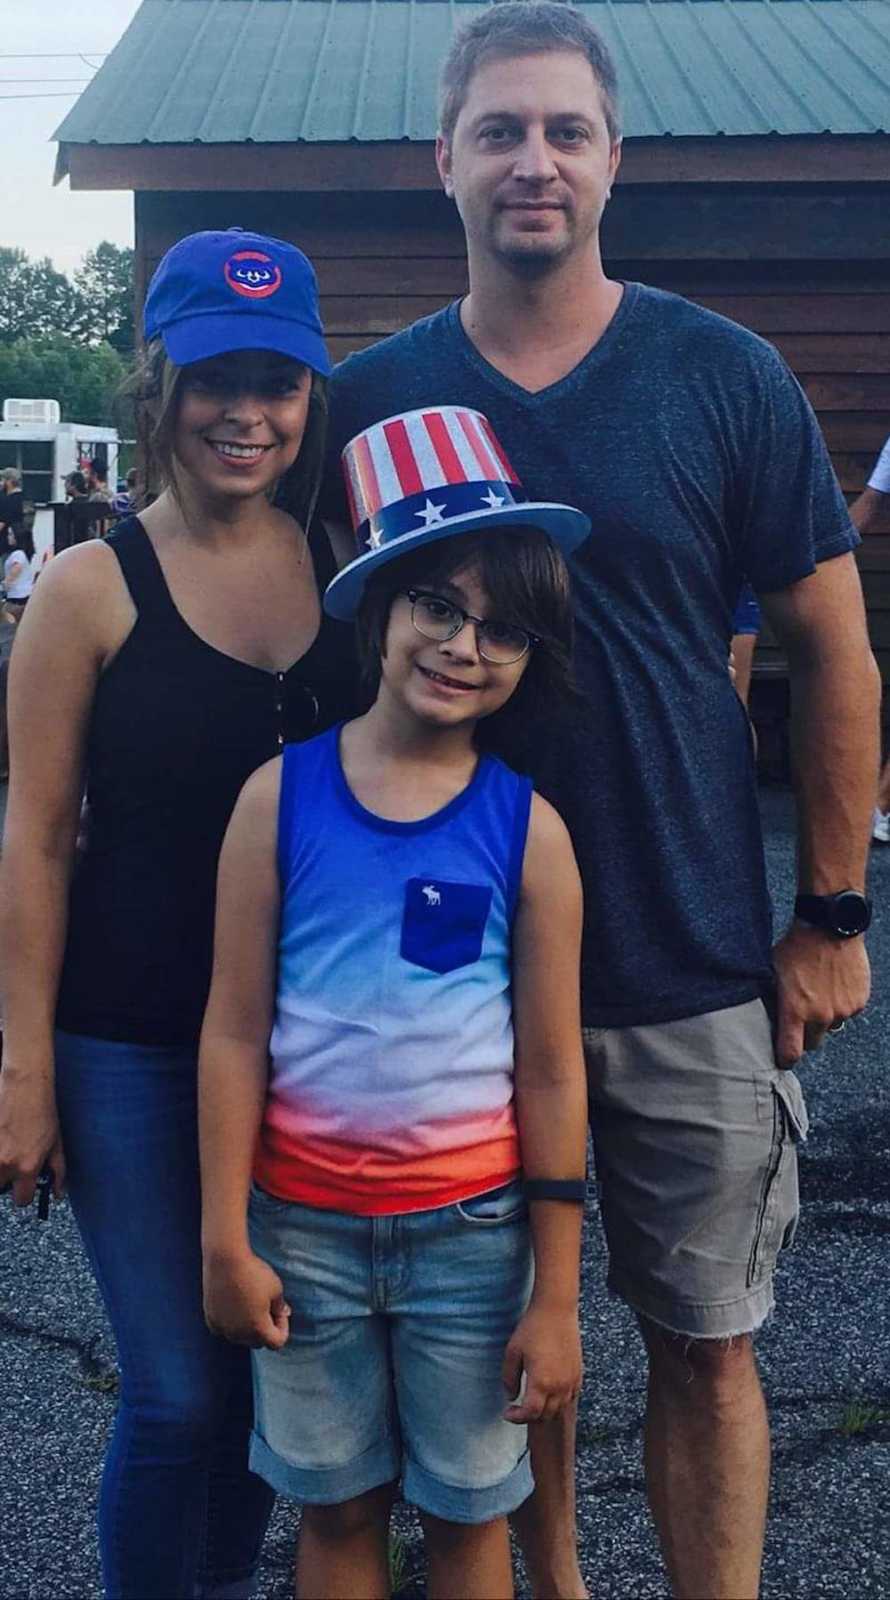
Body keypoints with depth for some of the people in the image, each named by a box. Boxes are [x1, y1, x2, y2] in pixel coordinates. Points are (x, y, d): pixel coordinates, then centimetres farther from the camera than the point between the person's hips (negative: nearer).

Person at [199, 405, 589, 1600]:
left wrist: (556, 1296, -3)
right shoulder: (281, 795, -7)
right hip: (304, 1222, 1)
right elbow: (235, 1032, -3)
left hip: (471, 1229, 0)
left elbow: (551, 1076, -5)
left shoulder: (528, 828, -8)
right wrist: (225, 1239, -3)